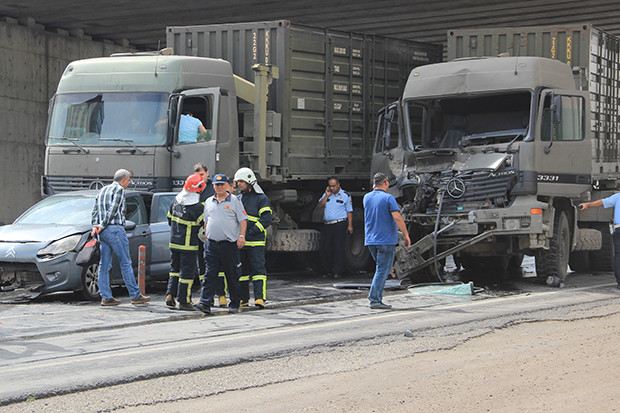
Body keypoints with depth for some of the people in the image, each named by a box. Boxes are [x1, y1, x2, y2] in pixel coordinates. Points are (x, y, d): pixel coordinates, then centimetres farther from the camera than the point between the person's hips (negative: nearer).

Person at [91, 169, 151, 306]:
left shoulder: (102, 190, 20)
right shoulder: (119, 189, -6)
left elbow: (94, 211, 12)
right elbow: (113, 210, -16)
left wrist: (95, 226, 0)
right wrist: (102, 225, -12)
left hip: (103, 232, 8)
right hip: (115, 229, -8)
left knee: (104, 264, 6)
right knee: (126, 263, -3)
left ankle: (106, 297, 4)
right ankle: (135, 295, 1)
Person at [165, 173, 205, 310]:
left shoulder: (176, 200, 3)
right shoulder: (196, 207, -19)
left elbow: (169, 218, 15)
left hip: (174, 242, 7)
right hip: (189, 245, -7)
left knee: (175, 268, 19)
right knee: (187, 272, 1)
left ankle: (170, 295, 10)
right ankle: (184, 301, 4)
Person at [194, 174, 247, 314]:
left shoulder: (234, 201, 2)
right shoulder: (209, 202, 16)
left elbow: (243, 220, -1)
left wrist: (241, 236, -12)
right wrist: (206, 236, 18)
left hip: (229, 244, -3)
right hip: (211, 244, 3)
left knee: (232, 276, 3)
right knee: (210, 275, -5)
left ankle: (234, 305, 12)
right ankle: (205, 303, -10)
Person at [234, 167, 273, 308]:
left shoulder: (261, 198, -3)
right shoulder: (238, 198, 18)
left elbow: (267, 218, -11)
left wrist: (253, 231, -18)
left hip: (255, 241, -6)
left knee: (258, 269, -10)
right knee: (241, 270, 9)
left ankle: (260, 298, -13)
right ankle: (243, 299, 15)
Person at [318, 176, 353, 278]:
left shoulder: (345, 195, 1)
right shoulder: (327, 194, 14)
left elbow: (349, 211, 2)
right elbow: (320, 205, 4)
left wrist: (350, 225, -5)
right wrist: (327, 195, -5)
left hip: (340, 224, -5)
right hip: (327, 225, 5)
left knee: (339, 247, -8)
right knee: (325, 247, 4)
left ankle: (338, 271, -4)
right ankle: (331, 268, 20)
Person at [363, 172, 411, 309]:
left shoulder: (366, 197, 8)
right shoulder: (388, 198, -11)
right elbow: (397, 217, -19)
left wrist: (375, 189, 23)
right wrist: (406, 235, -9)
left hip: (370, 240, 7)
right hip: (386, 240, -7)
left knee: (383, 268, 18)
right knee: (382, 270, -3)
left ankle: (375, 296, 11)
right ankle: (375, 300, -6)